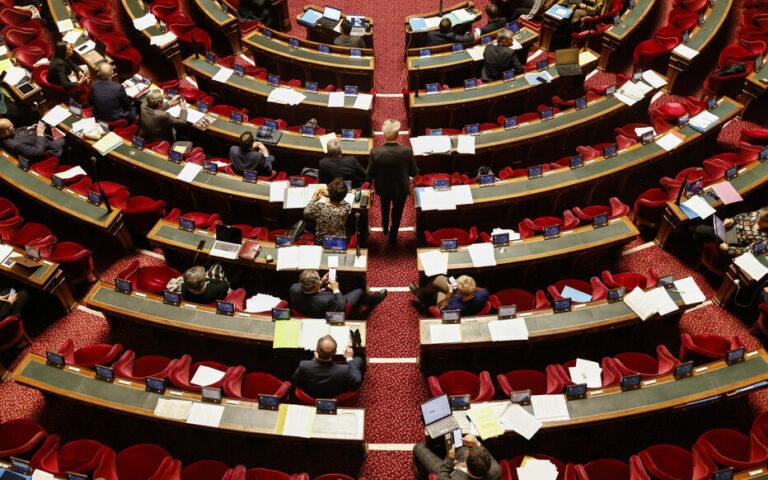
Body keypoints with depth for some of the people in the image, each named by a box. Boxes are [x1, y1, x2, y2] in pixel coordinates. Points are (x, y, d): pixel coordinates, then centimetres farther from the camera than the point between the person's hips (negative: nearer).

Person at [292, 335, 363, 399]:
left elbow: (295, 382, -12)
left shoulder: (303, 366, -36)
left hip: (311, 398, 2)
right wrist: (350, 359, -7)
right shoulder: (345, 370, -40)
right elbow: (356, 383, -18)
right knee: (358, 359, 11)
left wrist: (314, 359, -6)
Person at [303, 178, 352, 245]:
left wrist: (313, 199, 7)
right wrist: (329, 195, 4)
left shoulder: (319, 207, -27)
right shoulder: (346, 207, -23)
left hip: (320, 244, -1)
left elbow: (306, 213, -4)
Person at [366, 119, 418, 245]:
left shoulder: (375, 152, -30)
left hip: (383, 188, 1)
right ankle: (392, 238, 43)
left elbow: (369, 175, -18)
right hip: (401, 189, -1)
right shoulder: (407, 151, -28)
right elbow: (414, 172, -14)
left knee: (385, 208, 34)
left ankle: (385, 228, 57)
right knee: (397, 214, 26)